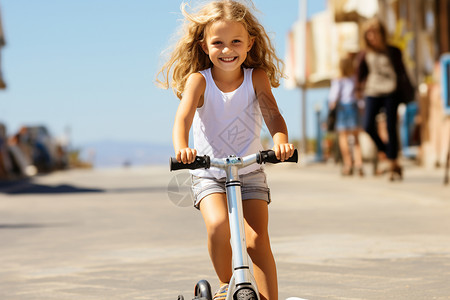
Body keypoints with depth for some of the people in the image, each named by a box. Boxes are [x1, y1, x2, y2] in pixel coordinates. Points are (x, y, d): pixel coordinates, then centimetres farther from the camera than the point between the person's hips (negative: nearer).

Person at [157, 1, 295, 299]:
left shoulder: (256, 77, -7)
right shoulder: (198, 80, -12)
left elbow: (272, 114, -20)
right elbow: (183, 118, -26)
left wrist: (281, 140, -43)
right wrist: (182, 147, -48)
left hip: (250, 172, 1)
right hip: (209, 174, -1)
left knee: (257, 241, -10)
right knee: (218, 226, -26)